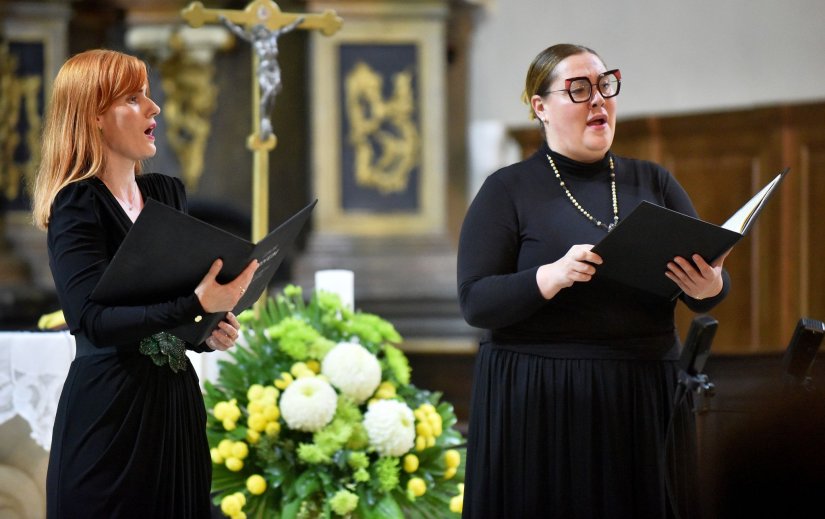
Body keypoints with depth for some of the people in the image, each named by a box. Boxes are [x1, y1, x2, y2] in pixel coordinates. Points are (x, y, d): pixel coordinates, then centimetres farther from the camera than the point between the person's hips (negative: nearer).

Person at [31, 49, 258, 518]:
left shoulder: (168, 193, 11)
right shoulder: (77, 206, -10)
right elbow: (95, 319, -22)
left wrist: (209, 332, -1)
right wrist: (195, 305, -31)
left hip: (176, 399, 7)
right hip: (111, 408, -7)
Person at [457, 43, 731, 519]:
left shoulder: (653, 182, 11)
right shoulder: (508, 191, 1)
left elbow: (710, 276, 7)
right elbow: (475, 302, -7)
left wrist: (708, 288, -18)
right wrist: (552, 277, -24)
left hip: (645, 405, 3)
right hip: (539, 407, -3)